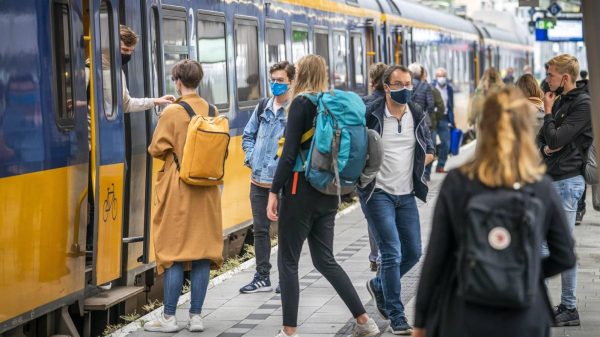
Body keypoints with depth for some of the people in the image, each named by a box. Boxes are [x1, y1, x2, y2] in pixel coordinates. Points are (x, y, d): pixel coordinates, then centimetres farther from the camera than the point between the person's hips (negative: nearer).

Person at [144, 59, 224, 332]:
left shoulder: (172, 113, -12)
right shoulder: (213, 112, 2)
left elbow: (156, 149, -6)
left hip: (177, 190, -4)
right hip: (207, 192, 4)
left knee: (174, 251, 2)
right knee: (203, 250, 7)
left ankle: (169, 317, 5)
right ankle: (196, 316, 8)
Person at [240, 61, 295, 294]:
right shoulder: (262, 107, 10)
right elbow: (248, 135, 20)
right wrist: (251, 158, 7)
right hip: (259, 179, 6)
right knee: (260, 229, 11)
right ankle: (262, 277, 20)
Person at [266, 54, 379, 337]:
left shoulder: (301, 102, -10)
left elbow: (290, 153, -14)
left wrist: (274, 192, -12)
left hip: (300, 190, -7)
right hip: (328, 193, 7)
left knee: (288, 261, 2)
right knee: (325, 259, 15)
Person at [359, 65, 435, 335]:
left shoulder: (418, 115, 5)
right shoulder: (371, 116, -11)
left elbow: (429, 152, 16)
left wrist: (415, 164, 0)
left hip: (407, 194, 6)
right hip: (378, 193, -5)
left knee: (413, 252, 9)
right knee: (392, 254, -8)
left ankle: (379, 286, 35)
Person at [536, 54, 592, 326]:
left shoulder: (583, 104, -13)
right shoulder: (560, 100, 14)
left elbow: (556, 138, -20)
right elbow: (541, 139, 16)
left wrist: (548, 112, -5)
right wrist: (544, 148, -6)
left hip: (566, 181, -9)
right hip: (549, 179, 9)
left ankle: (569, 309, 2)